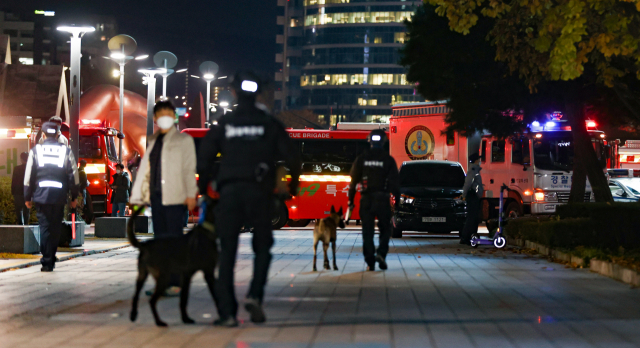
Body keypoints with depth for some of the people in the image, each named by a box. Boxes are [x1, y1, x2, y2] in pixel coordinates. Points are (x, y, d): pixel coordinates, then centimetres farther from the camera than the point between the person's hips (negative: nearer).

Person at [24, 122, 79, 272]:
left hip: (41, 196, 0)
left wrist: (27, 197, 9)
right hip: (59, 196, 0)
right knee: (55, 230, 8)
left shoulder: (35, 150, 3)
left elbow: (28, 176, 3)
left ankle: (46, 262, -4)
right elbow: (74, 176, 5)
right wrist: (74, 197, 12)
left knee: (44, 228, 3)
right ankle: (50, 261, 11)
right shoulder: (66, 151, 5)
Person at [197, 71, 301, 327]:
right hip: (259, 193, 0)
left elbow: (203, 161, 4)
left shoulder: (223, 124, 5)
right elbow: (292, 158, 0)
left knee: (227, 253, 4)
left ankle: (227, 312, -1)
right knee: (262, 247, 15)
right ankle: (255, 296, -7)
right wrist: (293, 184, 18)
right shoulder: (269, 124, 3)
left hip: (229, 192, 0)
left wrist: (204, 186, 20)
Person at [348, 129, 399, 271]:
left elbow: (353, 181, 4)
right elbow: (394, 182, -3)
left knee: (367, 231, 5)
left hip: (366, 199, 1)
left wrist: (351, 200, 9)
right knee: (385, 229, 12)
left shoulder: (361, 159, 4)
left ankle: (370, 261, 0)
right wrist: (397, 199, 3)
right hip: (382, 199, -1)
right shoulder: (388, 160, -1)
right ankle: (381, 253, -9)